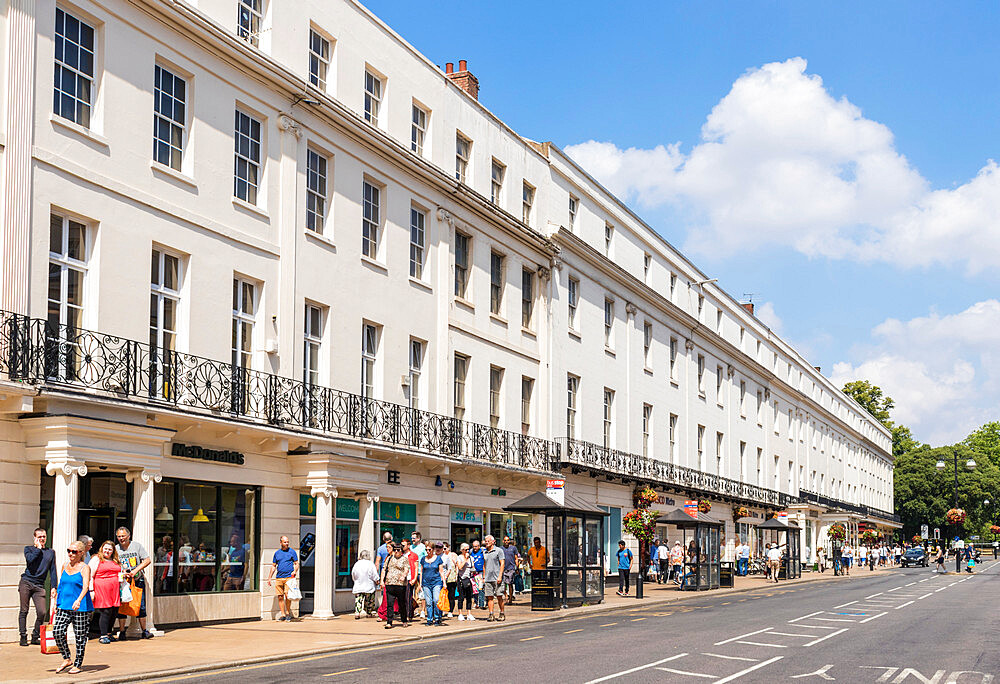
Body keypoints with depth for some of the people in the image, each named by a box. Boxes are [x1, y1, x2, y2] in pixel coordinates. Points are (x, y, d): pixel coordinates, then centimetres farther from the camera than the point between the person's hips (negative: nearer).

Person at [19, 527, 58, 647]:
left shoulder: (51, 552, 17)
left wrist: (54, 587, 6)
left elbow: (53, 571, 15)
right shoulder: (29, 549, 9)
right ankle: (23, 637, 6)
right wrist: (38, 548, -3)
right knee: (24, 611, -1)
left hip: (39, 586, 2)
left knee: (42, 612, -8)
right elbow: (30, 559, -14)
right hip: (26, 582, -2)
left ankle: (35, 637, 8)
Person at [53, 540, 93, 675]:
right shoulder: (65, 565, 11)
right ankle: (67, 659, 9)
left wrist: (79, 600, -37)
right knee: (57, 631, -8)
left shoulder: (85, 568, -7)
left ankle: (78, 665, 13)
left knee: (80, 636, 1)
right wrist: (56, 603, 17)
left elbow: (86, 586, -21)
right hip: (64, 605, 5)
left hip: (81, 607, -5)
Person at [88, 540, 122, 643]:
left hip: (114, 591, 6)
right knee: (105, 612, -9)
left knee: (114, 612, 3)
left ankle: (108, 634, 16)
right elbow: (90, 576, -2)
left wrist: (123, 576, 12)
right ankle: (103, 635, -2)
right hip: (102, 590, -6)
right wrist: (91, 590, -9)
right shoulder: (96, 559, 3)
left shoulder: (115, 561, 20)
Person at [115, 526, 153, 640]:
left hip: (137, 580, -1)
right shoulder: (116, 549, 4)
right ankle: (121, 632, 7)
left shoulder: (137, 546, 2)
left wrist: (135, 571, -12)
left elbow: (147, 560, -2)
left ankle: (144, 631, 4)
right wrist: (122, 572, -14)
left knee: (141, 606, -1)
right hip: (123, 581, 1)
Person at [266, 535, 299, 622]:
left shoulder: (292, 552, 6)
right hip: (279, 578, 3)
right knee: (280, 597, 1)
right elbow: (273, 566, 19)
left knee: (287, 595, -13)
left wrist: (295, 571, -14)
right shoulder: (277, 553, 14)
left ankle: (288, 613, 2)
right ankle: (283, 615, 8)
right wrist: (269, 578, 13)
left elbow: (296, 564, 6)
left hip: (289, 577, -3)